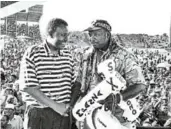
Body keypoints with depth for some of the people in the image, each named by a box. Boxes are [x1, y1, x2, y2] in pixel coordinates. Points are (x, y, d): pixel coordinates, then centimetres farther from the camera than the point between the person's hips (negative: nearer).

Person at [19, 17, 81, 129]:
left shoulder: (68, 55, 6)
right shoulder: (32, 54, -8)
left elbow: (75, 83, 12)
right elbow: (29, 87, -14)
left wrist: (71, 104, -5)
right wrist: (55, 106, -17)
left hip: (63, 114, 4)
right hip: (39, 115, -4)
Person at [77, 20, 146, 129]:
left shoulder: (124, 57, -11)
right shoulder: (88, 55, 6)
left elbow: (140, 85, -15)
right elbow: (80, 83, 15)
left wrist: (119, 97, -30)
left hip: (115, 116, -4)